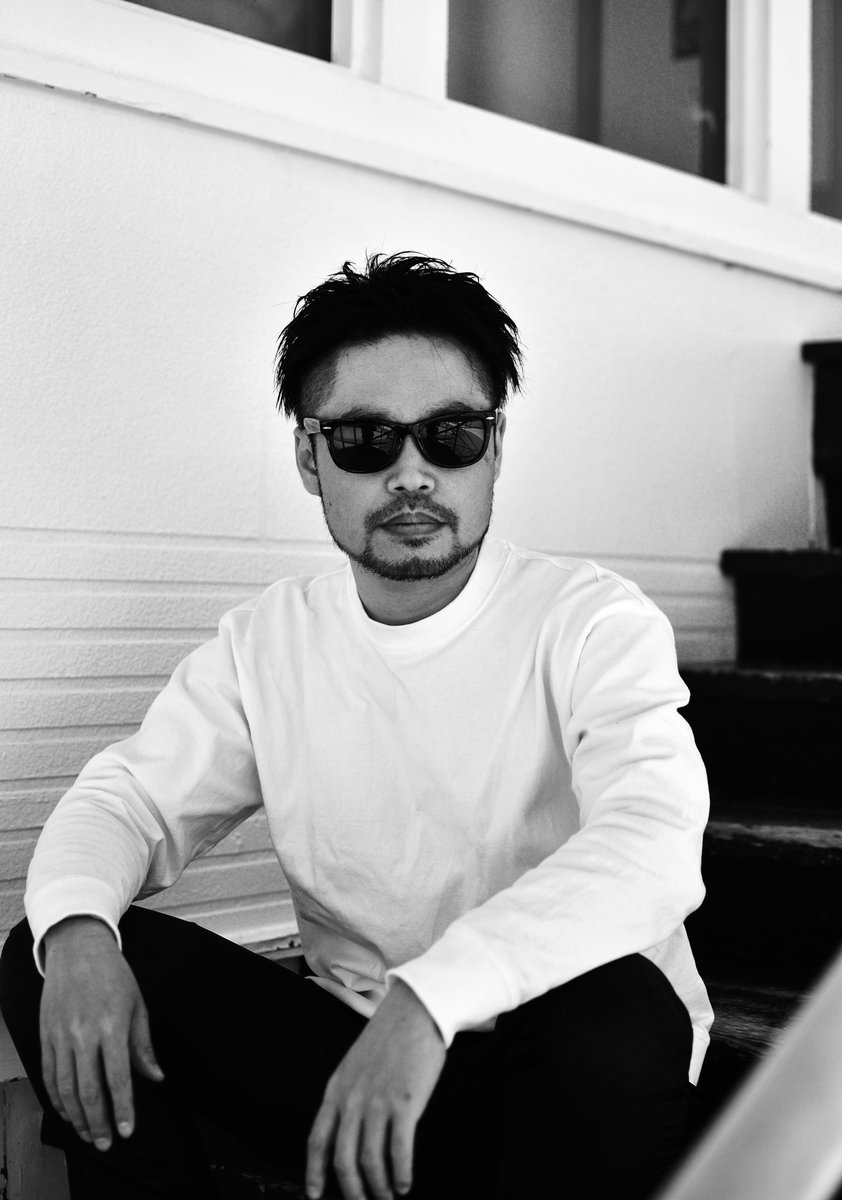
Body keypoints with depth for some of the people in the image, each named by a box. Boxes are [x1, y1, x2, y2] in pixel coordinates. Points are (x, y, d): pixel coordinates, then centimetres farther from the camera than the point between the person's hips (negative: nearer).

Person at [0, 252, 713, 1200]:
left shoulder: (592, 624, -12)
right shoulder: (264, 641, 4)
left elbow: (654, 843, -28)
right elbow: (130, 796, 5)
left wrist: (431, 997, -43)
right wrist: (77, 929, -20)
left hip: (553, 1070, -3)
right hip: (348, 1050, 3)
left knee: (612, 1008, -37)